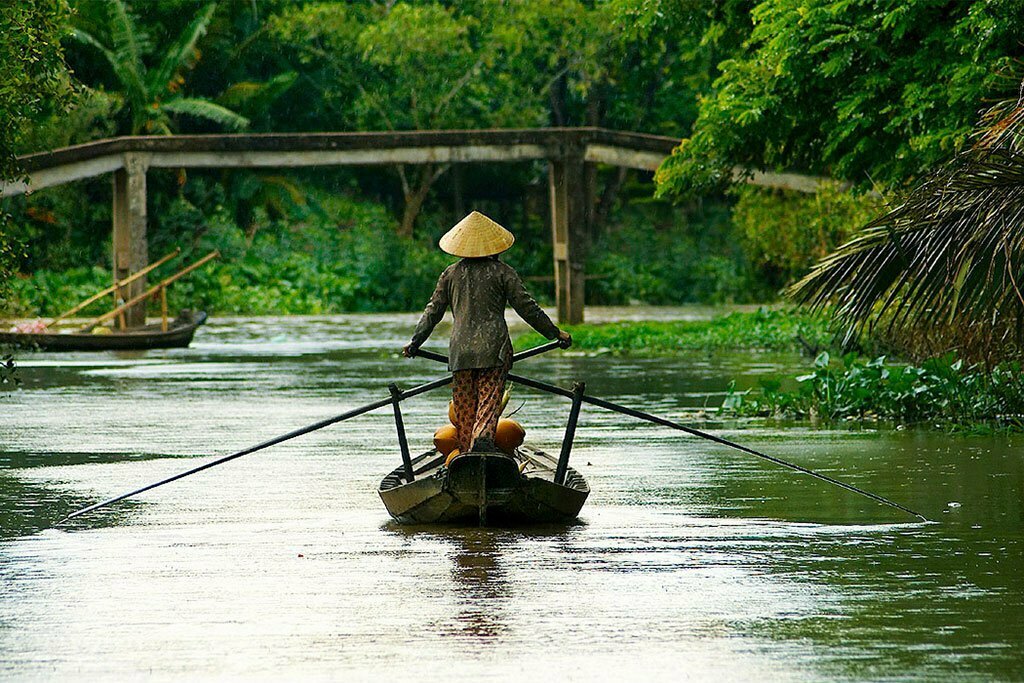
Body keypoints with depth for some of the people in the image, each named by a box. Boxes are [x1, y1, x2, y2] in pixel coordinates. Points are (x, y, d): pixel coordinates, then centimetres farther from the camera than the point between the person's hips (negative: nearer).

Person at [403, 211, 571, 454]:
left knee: (464, 406, 9)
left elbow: (434, 310, 13)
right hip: (494, 348, -3)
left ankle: (466, 449, 6)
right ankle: (483, 435, -36)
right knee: (490, 398, -10)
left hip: (460, 350, 3)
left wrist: (415, 342, 22)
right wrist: (555, 333, 11)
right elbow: (526, 307, 2)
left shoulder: (451, 274, 10)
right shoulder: (502, 272, 2)